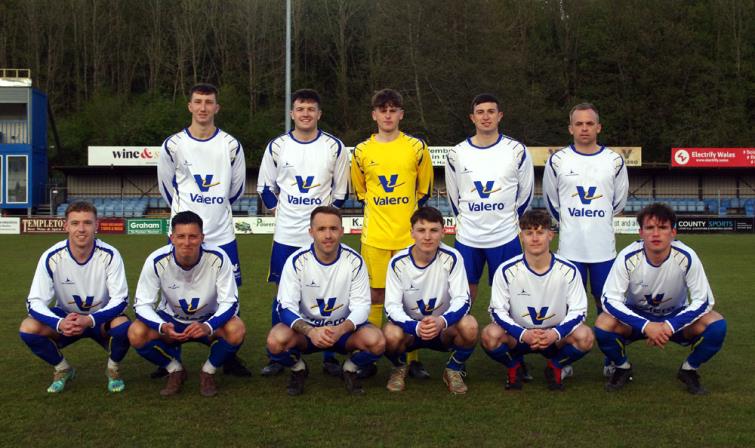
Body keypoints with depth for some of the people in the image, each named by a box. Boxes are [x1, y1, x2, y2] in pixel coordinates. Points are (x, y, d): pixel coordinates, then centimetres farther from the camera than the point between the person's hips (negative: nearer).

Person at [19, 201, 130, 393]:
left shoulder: (109, 255, -21)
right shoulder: (51, 257, -18)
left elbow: (120, 300, -20)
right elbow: (34, 302, -18)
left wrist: (89, 320, -38)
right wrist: (59, 324, -38)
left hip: (102, 319, -2)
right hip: (65, 318, 2)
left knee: (123, 326, -35)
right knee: (28, 329, -25)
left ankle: (113, 369, -1)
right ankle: (63, 369, 3)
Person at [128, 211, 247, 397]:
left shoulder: (218, 258, -27)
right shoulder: (157, 261, -24)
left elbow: (230, 302, -22)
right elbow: (142, 304, -18)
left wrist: (208, 326, -42)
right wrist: (162, 327, -39)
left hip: (208, 321, -1)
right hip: (170, 319, 1)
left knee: (237, 330, -32)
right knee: (136, 334, -27)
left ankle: (208, 372, -1)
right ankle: (175, 371, 2)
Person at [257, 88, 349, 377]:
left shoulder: (334, 147, 1)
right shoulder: (277, 146, 2)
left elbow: (340, 191, 9)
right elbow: (265, 187, 13)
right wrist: (279, 211, 7)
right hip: (286, 235, 1)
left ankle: (329, 356, 13)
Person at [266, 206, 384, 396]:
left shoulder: (354, 261, -13)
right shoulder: (297, 261, -16)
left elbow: (361, 306, -11)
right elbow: (285, 308, -17)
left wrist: (340, 330, -33)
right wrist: (311, 332, -37)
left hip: (344, 328, 1)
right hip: (306, 328, 0)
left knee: (376, 342, -29)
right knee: (276, 341, -32)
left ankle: (350, 369, 5)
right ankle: (298, 369, 4)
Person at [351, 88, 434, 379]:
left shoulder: (416, 148, 2)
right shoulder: (362, 151, 5)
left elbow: (425, 190, 11)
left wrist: (416, 219, 8)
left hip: (409, 235, 0)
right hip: (374, 237, 1)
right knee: (375, 295, 3)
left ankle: (412, 359, 12)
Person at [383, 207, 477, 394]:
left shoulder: (452, 258, -15)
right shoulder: (398, 263, -15)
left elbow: (462, 300, -18)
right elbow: (392, 306, -17)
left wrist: (442, 321, -40)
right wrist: (416, 327, -37)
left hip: (444, 328, 0)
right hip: (410, 327, 0)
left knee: (469, 326, -32)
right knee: (391, 334, -34)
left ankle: (454, 370, 0)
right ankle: (399, 368, 4)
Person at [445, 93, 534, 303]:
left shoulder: (517, 151, -3)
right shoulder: (456, 154, 0)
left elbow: (525, 192, 7)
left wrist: (509, 219, 11)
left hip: (505, 237, -1)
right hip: (467, 237, 1)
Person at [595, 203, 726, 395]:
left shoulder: (687, 257, -24)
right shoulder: (628, 257, -26)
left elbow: (702, 302, -18)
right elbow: (610, 300, -23)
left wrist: (669, 326, -32)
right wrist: (646, 326, -35)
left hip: (676, 316, 1)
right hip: (637, 316, 0)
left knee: (716, 325, -27)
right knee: (603, 325, -30)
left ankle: (689, 369, 2)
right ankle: (622, 368, 2)